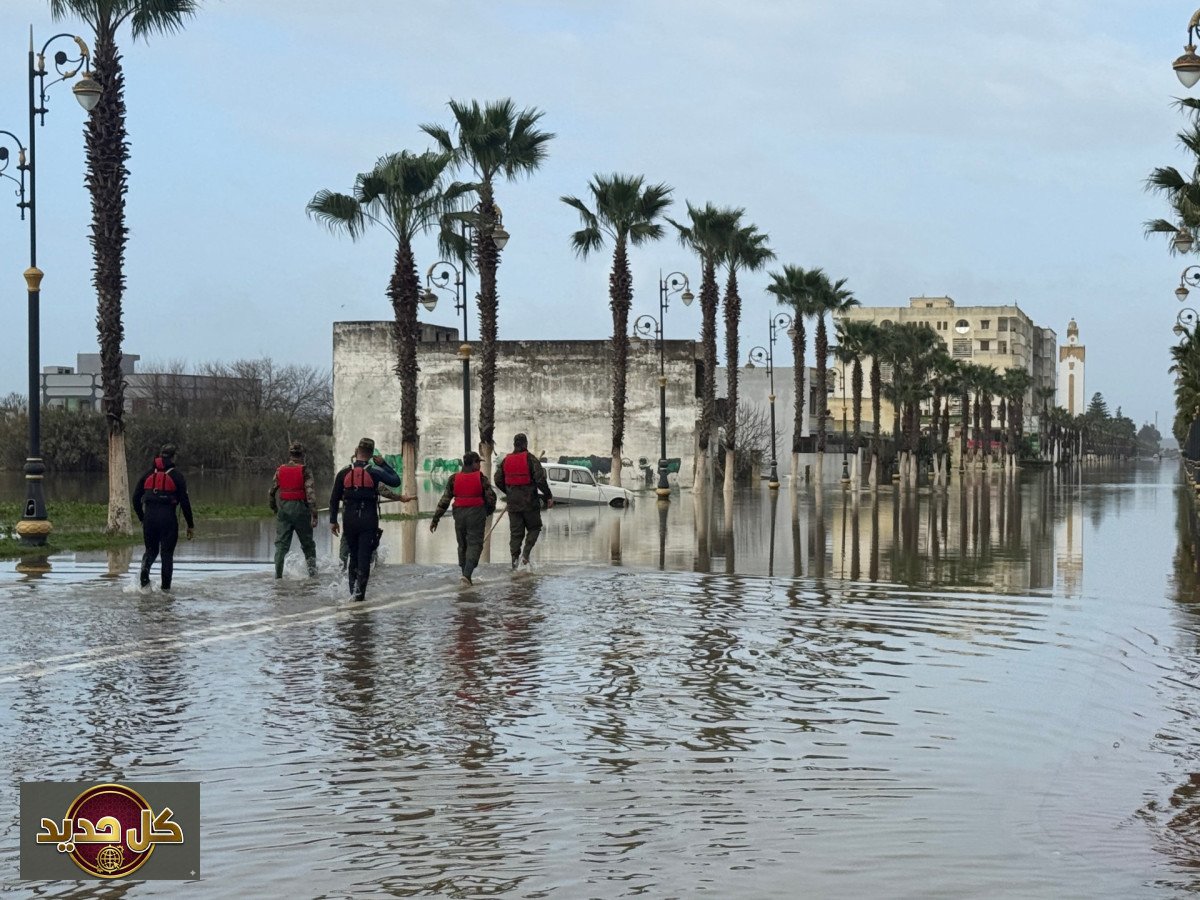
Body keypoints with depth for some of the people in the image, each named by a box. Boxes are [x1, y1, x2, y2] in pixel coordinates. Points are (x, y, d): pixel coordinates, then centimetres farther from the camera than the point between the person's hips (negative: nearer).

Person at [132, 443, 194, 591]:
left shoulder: (148, 474, 11)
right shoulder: (176, 476, -1)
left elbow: (136, 498, 11)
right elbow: (185, 502, -4)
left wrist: (142, 518, 22)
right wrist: (190, 525, 2)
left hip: (149, 517, 3)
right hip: (168, 517, -3)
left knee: (151, 550, 18)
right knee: (167, 553, 7)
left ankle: (145, 568, -12)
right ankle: (165, 587, 3)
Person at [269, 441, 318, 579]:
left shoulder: (279, 470, 4)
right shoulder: (305, 471, -7)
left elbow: (272, 492, 8)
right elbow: (310, 493, -14)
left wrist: (274, 509, 23)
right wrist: (314, 515, -13)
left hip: (283, 510, 2)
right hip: (300, 510, -2)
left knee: (281, 544, 5)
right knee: (307, 544, 12)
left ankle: (278, 574, -1)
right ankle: (312, 570, 5)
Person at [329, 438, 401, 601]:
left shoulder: (344, 473, 2)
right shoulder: (374, 471, -5)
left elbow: (334, 499, 5)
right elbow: (396, 481, 7)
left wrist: (333, 520, 12)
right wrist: (383, 463, 14)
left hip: (349, 519, 2)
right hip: (369, 519, -2)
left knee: (353, 556, 15)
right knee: (364, 557, -2)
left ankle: (353, 590, 16)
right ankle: (360, 591, -12)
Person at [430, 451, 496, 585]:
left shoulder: (454, 478, 0)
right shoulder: (481, 478, -6)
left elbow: (445, 500, -1)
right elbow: (490, 497, -3)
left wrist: (435, 519, 3)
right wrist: (488, 511, 18)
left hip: (459, 514, 3)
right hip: (476, 514, -3)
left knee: (462, 545, 16)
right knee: (475, 544, 0)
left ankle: (466, 575, 21)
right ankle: (467, 574, -18)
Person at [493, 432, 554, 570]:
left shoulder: (506, 460, 6)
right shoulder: (530, 459, -9)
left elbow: (498, 481, 10)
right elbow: (540, 479, -16)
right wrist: (549, 496, -9)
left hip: (513, 503, 4)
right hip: (530, 502, -4)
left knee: (515, 531, 9)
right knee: (534, 527, 11)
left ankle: (515, 557, 0)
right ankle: (526, 553, -7)